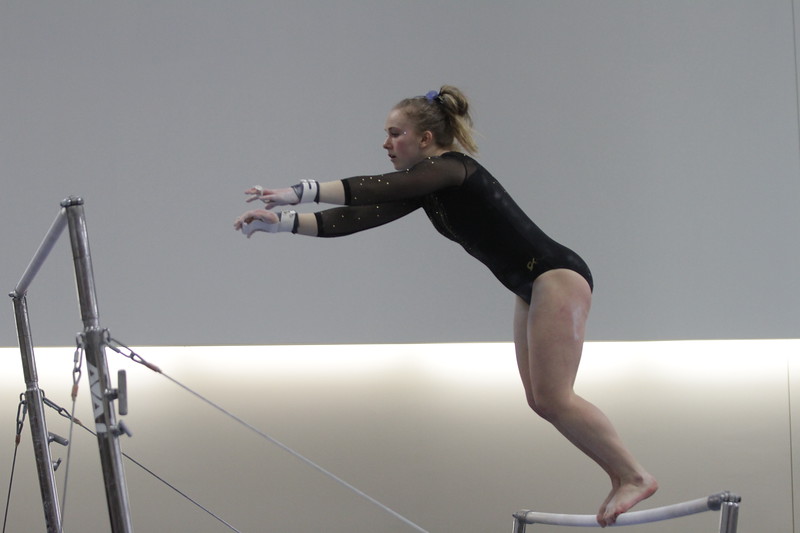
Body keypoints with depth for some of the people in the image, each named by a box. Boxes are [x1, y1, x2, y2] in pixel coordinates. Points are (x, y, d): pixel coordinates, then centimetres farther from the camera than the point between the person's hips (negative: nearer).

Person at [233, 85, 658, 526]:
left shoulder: (452, 168, -14)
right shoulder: (426, 188, 12)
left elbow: (379, 189, -27)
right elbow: (363, 216, 6)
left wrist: (299, 192, -30)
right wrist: (284, 223, -1)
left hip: (558, 276, -10)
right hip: (532, 288, 10)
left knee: (553, 398, -15)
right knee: (541, 401, 7)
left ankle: (634, 476, -8)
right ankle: (621, 475, 11)